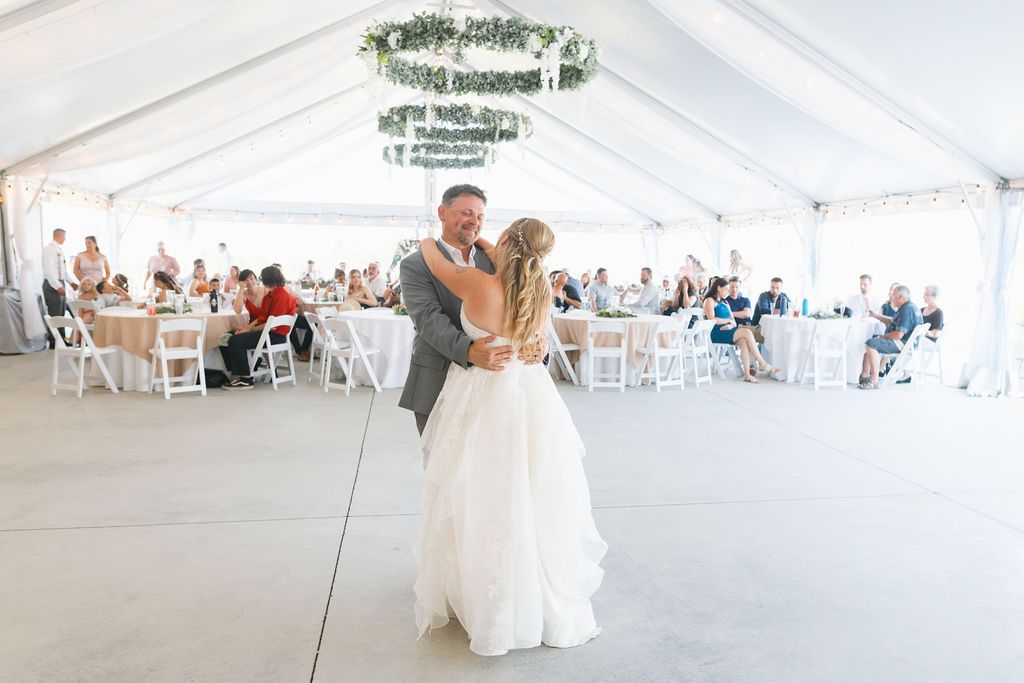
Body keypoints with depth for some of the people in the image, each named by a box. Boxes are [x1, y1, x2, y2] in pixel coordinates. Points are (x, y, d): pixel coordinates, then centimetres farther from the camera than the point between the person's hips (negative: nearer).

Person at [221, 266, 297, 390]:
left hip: (276, 335, -10)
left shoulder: (282, 296, -15)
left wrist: (249, 329, -17)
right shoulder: (270, 294, 17)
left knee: (235, 341, -22)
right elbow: (262, 316, 14)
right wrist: (248, 326, -1)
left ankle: (246, 380, -12)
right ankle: (237, 374, 2)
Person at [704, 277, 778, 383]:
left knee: (744, 341, -26)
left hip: (727, 332, 7)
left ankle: (747, 374, -36)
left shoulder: (724, 302, 27)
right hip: (716, 334, -7)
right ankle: (763, 364, -19)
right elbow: (712, 319, -13)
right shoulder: (709, 301, 3)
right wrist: (728, 320, 0)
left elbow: (734, 322, 18)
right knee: (747, 332, -23)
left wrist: (730, 325, -6)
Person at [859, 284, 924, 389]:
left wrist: (883, 336, -11)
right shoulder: (908, 307, 14)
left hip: (903, 344, -12)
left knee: (871, 344, -25)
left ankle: (874, 381, -24)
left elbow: (899, 334, -28)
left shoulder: (907, 310, -21)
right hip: (902, 341, 12)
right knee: (870, 343, 18)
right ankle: (865, 376, 11)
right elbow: (893, 322, 30)